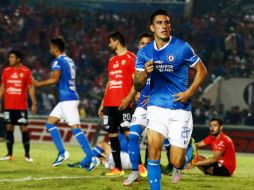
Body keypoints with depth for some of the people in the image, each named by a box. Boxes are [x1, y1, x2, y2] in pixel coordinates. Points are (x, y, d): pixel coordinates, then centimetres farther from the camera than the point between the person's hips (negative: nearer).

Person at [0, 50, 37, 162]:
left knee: (24, 128, -4)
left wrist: (34, 103, -7)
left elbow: (31, 88, -2)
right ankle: (9, 154, 9)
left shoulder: (26, 71, -3)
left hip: (21, 106, -3)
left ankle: (27, 155, 3)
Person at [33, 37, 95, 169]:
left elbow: (54, 79, -20)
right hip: (70, 98, 10)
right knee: (50, 122, 14)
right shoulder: (70, 61, 18)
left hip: (67, 99, -10)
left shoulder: (58, 61, -9)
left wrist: (38, 84, -11)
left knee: (75, 128, -13)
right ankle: (62, 152, 10)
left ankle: (91, 157, -18)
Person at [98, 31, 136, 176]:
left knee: (128, 133, -12)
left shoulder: (131, 58, -2)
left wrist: (128, 98, -20)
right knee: (112, 134, 4)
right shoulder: (112, 61, 21)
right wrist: (103, 104, 19)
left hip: (123, 104, -8)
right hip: (109, 103, 8)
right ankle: (118, 168, 7)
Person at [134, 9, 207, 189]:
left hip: (180, 110, -2)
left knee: (176, 162, -2)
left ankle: (190, 151, 35)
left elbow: (202, 70, 2)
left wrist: (189, 92, -11)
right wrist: (145, 73, -18)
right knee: (153, 152, -14)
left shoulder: (182, 48, -8)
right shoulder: (144, 52, 2)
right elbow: (137, 86, 4)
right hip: (157, 106, 2)